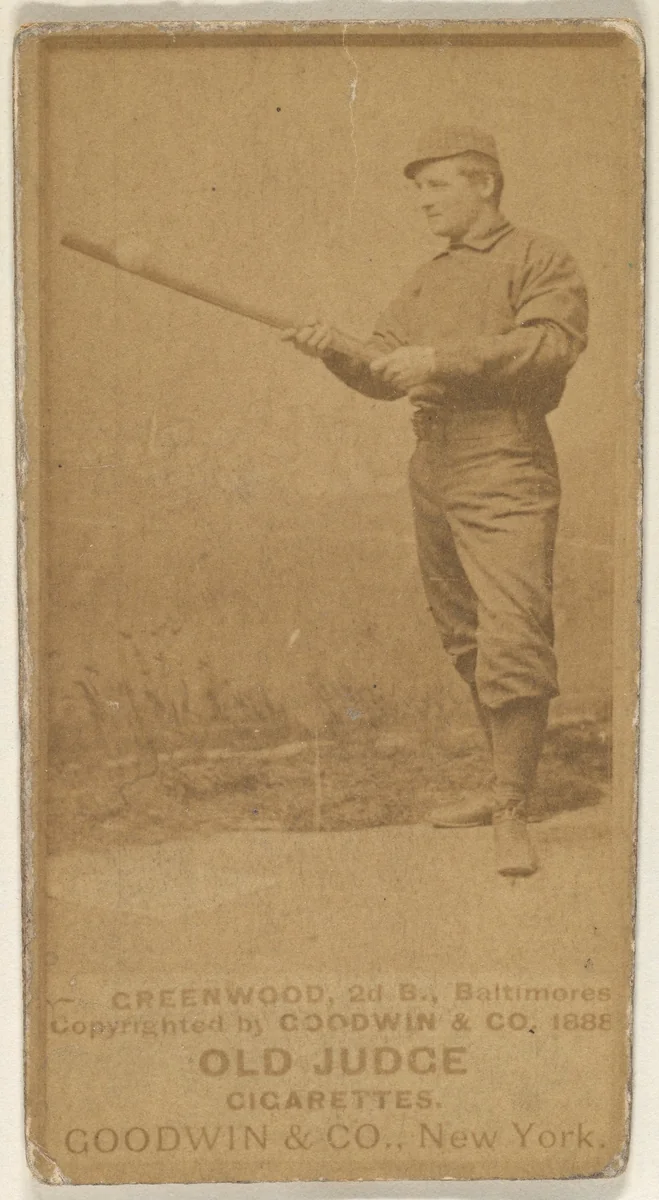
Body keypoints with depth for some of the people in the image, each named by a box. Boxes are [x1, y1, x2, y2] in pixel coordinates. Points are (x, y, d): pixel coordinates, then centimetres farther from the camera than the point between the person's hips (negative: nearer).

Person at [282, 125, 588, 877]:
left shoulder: (540, 261, -1)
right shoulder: (427, 279, 20)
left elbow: (552, 343, -18)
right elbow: (382, 374, 15)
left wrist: (441, 357, -20)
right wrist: (337, 351, -6)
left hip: (505, 479, -7)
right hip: (432, 475, 8)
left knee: (512, 643, -13)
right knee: (465, 640, 13)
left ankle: (513, 813, -4)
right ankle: (505, 783, 25)